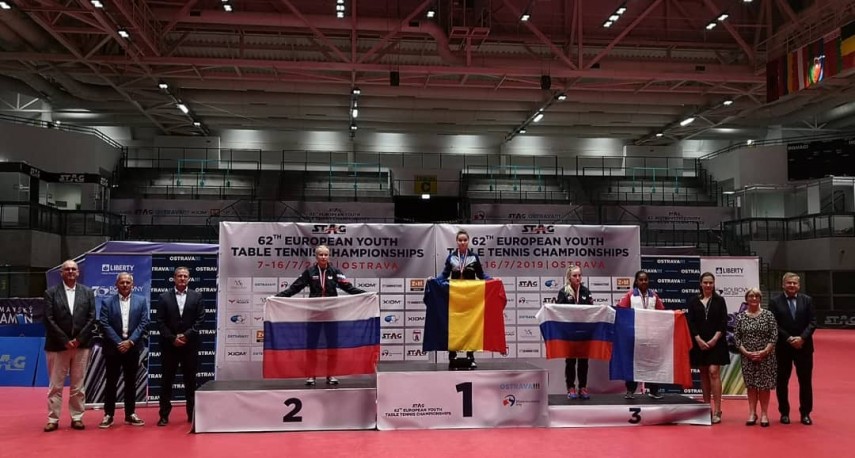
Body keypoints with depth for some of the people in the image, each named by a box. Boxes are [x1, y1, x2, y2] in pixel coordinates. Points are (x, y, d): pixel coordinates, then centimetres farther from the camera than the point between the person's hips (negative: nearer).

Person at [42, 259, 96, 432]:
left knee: (78, 385, 6)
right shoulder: (51, 292, 2)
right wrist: (65, 341, -11)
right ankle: (53, 419, 12)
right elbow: (49, 319, -5)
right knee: (55, 385, 4)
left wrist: (79, 339, -8)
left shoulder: (88, 292, 7)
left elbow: (91, 318, 2)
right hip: (58, 345, -1)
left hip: (81, 345, 1)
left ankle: (77, 418, 13)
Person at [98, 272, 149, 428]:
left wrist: (130, 341, -12)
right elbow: (104, 325, -6)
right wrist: (118, 343, -14)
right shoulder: (107, 302, 2)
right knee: (111, 382, 4)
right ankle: (108, 414, 12)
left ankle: (130, 414, 15)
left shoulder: (141, 301, 5)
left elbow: (144, 323, -2)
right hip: (113, 348, -1)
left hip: (132, 347, 1)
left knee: (131, 382, 8)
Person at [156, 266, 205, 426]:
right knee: (167, 381, 4)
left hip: (190, 345, 0)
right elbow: (160, 322, -1)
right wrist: (172, 338, -11)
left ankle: (192, 414, 14)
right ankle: (164, 415, 10)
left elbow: (200, 320, -1)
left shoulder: (197, 296, 5)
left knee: (190, 381, 6)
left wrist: (186, 335, -11)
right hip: (169, 345, 0)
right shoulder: (164, 297, 4)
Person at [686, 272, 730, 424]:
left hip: (715, 342, -2)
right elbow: (690, 322, 1)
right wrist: (698, 339, -10)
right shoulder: (693, 301, 6)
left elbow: (723, 322, -1)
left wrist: (714, 339, -11)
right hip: (699, 342, 2)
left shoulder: (719, 300, 4)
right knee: (704, 374, 8)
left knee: (713, 372, -11)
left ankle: (717, 411, -10)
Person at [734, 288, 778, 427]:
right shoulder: (740, 316, 2)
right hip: (747, 357, 1)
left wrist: (765, 351, -14)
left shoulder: (768, 315, -2)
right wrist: (745, 352, -10)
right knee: (751, 385, 6)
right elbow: (736, 336, 0)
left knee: (764, 385, 3)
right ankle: (752, 413, 13)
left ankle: (764, 414, 13)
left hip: (765, 356, -1)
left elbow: (774, 335, -5)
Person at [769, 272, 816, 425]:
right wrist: (789, 339, -16)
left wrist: (802, 338, -15)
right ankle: (784, 413, 16)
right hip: (783, 347, -1)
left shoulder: (807, 300, 4)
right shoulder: (775, 302, -2)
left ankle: (805, 413, 17)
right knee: (782, 382, 5)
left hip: (804, 346, 1)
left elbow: (812, 322, -1)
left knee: (805, 381, 6)